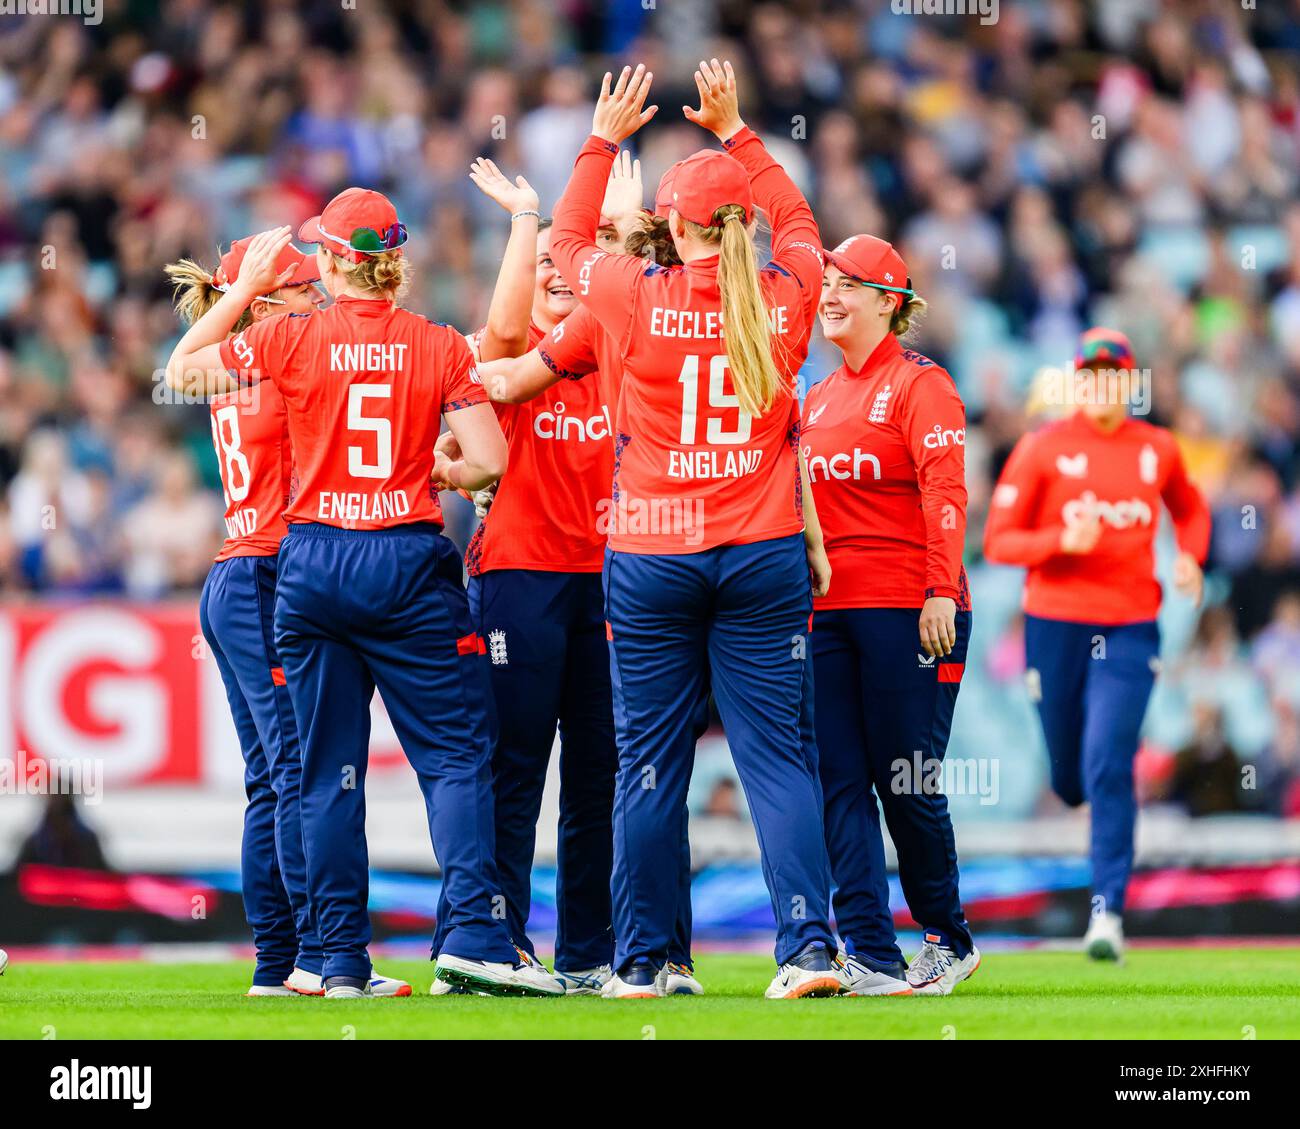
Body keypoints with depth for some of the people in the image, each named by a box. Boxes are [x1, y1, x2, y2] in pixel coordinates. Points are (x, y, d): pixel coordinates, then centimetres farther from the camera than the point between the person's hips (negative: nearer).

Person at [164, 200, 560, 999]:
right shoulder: (440, 347, -2)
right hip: (410, 564, -1)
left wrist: (244, 287, 16)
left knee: (329, 771, 7)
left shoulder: (291, 341, -2)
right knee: (455, 755, 1)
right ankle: (473, 934, -14)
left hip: (313, 565, 1)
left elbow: (179, 369, 11)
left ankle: (343, 957, 6)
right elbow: (490, 461, -6)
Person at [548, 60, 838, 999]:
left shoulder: (639, 299, -7)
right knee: (776, 754, 1)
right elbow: (798, 218, 21)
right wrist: (735, 135, 26)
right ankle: (809, 947, -9)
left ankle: (641, 960, 9)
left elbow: (570, 240, 14)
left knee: (650, 763, 4)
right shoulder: (787, 295, -2)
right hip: (766, 558, 1)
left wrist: (604, 141, 22)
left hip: (652, 560, -1)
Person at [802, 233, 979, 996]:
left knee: (907, 783, -3)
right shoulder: (821, 397, 18)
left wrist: (941, 592, -20)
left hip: (905, 609, -7)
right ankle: (871, 956, -3)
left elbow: (945, 491, -12)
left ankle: (949, 939, 14)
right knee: (841, 783, -1)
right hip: (829, 610, 7)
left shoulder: (919, 383, -4)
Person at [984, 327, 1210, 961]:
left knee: (1109, 767, -15)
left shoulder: (1158, 450, 6)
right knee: (1070, 779, 9)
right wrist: (1061, 541, -20)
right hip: (1056, 624, 0)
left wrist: (1190, 558, 4)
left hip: (1131, 629, 0)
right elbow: (997, 542, -3)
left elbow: (1190, 509, 25)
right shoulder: (1042, 449, -3)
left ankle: (1108, 913, -15)